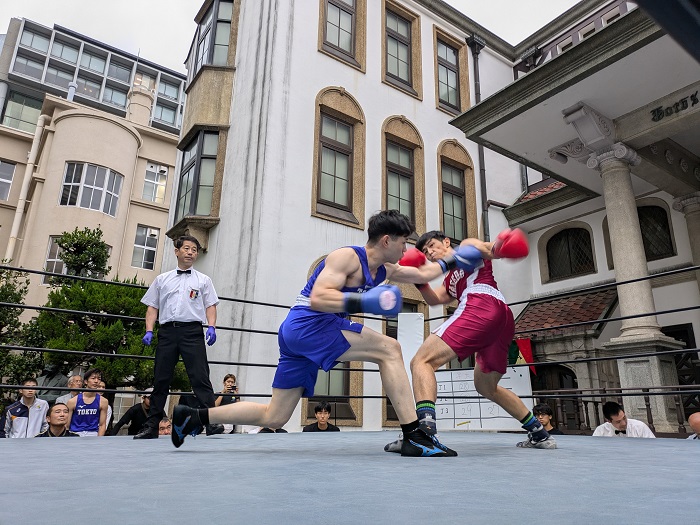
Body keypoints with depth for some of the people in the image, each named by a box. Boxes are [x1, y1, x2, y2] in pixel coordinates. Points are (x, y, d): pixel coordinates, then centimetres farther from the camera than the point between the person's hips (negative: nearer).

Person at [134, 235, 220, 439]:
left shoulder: (203, 280, 14)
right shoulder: (162, 279, 19)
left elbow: (210, 306, 7)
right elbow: (153, 307, 16)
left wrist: (211, 327, -9)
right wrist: (149, 331, 2)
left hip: (192, 331, -2)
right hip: (167, 331, 2)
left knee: (200, 378, -10)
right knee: (161, 380, 7)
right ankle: (151, 426, 17)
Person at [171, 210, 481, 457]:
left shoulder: (384, 270, 16)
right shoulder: (348, 257, -10)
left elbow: (422, 275, 30)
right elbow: (317, 299, -22)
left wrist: (452, 261, 27)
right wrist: (363, 302, -31)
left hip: (298, 334, 9)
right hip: (307, 325, -9)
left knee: (272, 418, 13)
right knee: (389, 349, -14)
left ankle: (192, 417, 21)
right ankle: (413, 437, -15)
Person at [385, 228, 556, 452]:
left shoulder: (467, 246, 21)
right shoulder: (449, 282, 37)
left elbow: (488, 249, -1)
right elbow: (434, 299, 17)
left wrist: (497, 246, -23)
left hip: (481, 305, -9)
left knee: (422, 361, -16)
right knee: (486, 387, 26)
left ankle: (424, 429, -36)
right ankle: (540, 434, 31)